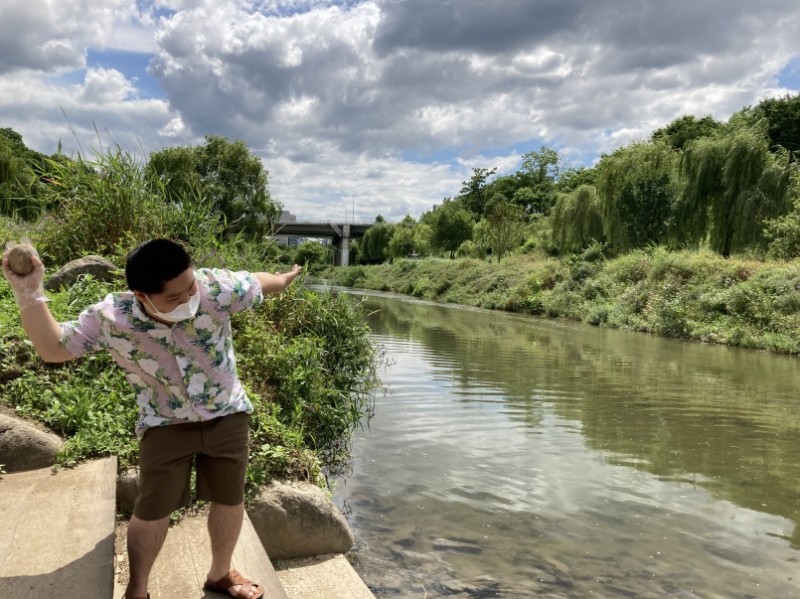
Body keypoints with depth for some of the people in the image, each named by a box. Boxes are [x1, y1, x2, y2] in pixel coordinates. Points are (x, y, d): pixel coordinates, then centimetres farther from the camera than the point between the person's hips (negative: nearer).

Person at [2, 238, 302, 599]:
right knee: (152, 508, 7)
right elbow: (52, 348, -12)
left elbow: (258, 283, -7)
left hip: (227, 415, 1)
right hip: (166, 424, -1)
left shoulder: (214, 288, -27)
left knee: (230, 498, 14)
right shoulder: (110, 319, -24)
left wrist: (283, 280, 15)